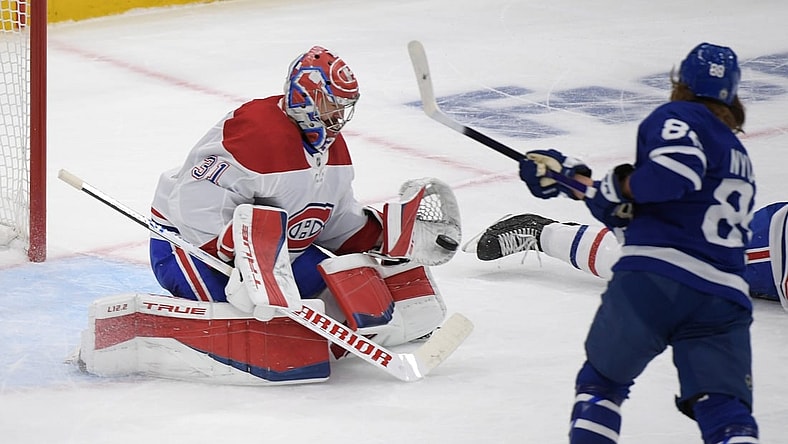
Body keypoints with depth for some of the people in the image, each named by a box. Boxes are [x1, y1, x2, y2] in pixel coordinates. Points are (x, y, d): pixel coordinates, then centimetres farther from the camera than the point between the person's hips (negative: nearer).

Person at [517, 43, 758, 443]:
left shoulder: (677, 117, 7)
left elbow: (675, 170, -17)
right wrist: (579, 183, 29)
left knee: (600, 381, 16)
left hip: (653, 277, -5)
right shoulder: (739, 159, 31)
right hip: (724, 296, 5)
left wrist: (619, 187, -1)